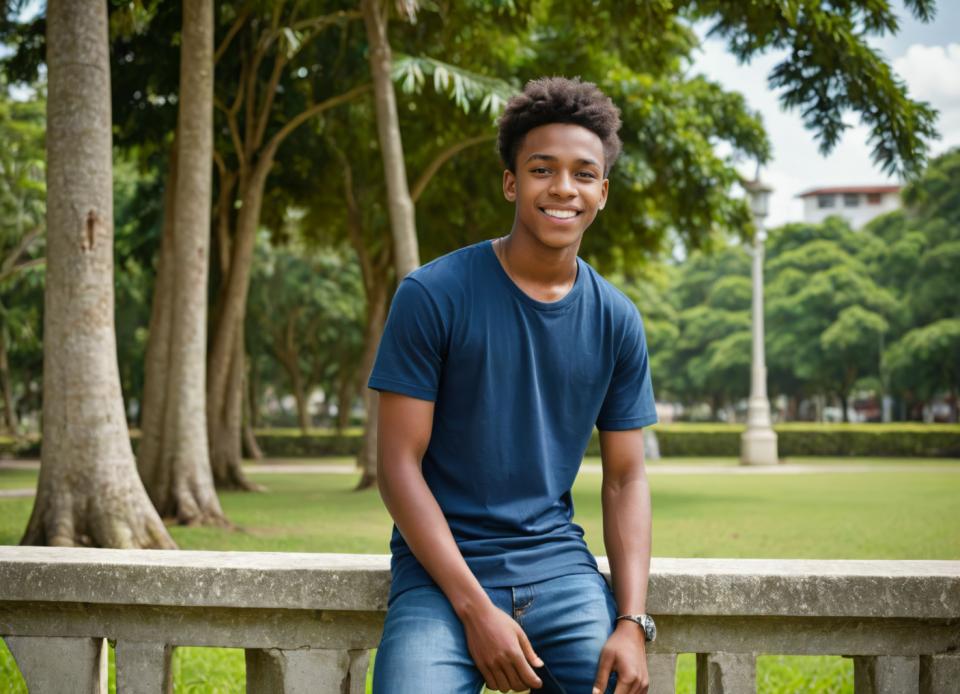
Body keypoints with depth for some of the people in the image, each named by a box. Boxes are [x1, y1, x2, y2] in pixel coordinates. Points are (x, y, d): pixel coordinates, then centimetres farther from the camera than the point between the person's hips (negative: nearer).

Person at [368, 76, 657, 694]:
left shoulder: (617, 322, 6)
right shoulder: (434, 296, -6)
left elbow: (625, 479, 9)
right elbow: (400, 463, -7)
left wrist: (633, 622, -6)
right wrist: (475, 608, -15)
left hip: (560, 565, 3)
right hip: (441, 570, -3)